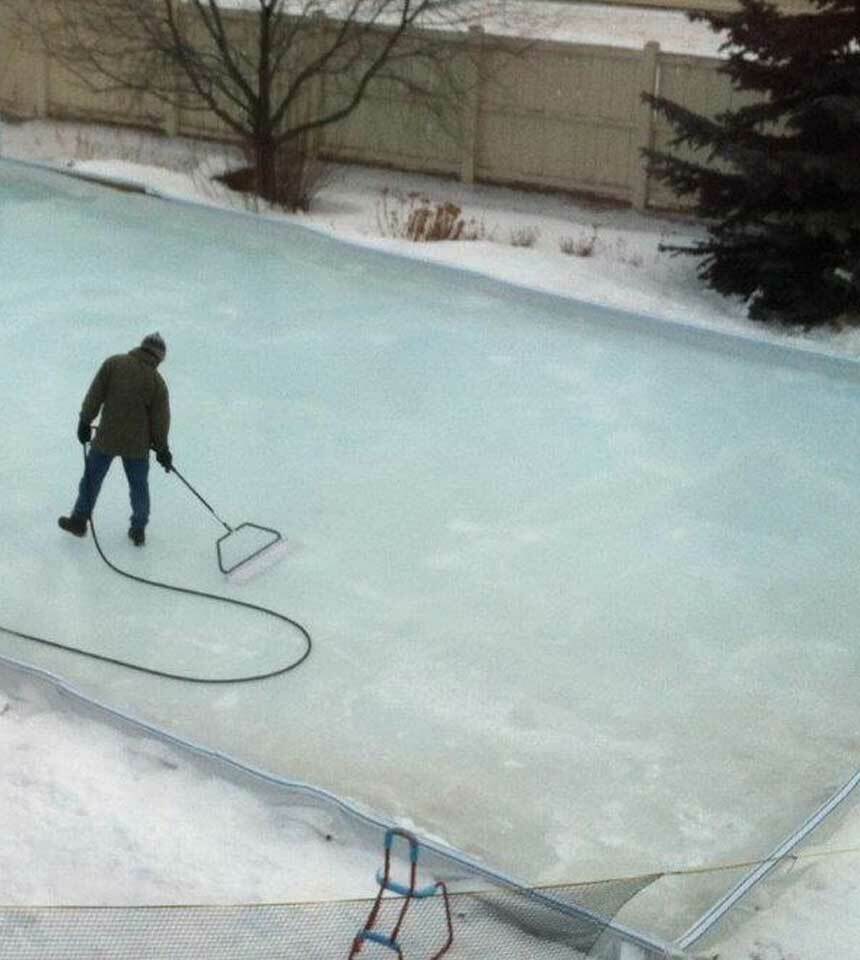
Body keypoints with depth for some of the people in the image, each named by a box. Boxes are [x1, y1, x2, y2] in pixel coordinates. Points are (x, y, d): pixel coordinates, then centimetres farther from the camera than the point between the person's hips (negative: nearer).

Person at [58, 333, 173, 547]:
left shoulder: (114, 363, -8)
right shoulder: (157, 381, -10)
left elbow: (95, 395, -6)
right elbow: (160, 420, -5)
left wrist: (85, 421, 6)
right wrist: (162, 449, 6)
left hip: (106, 438, 1)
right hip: (137, 443, 0)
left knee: (92, 478, 18)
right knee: (139, 485, 16)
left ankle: (79, 521, 29)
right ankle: (138, 530, 26)